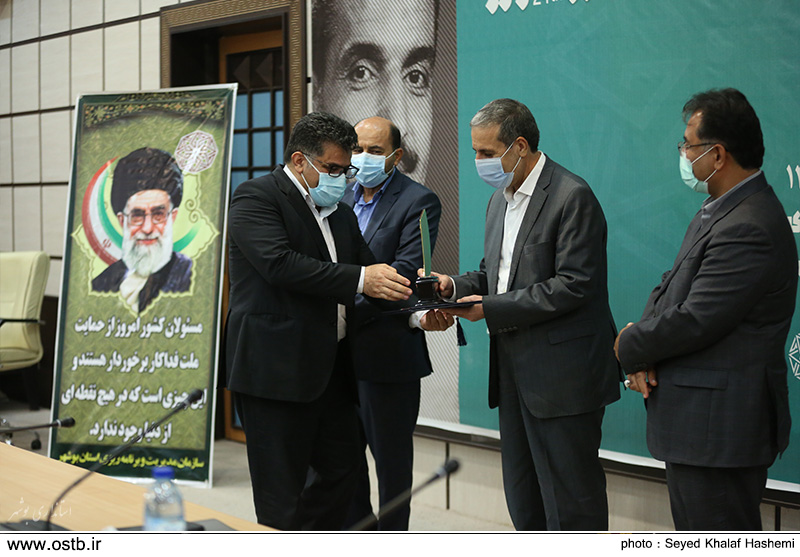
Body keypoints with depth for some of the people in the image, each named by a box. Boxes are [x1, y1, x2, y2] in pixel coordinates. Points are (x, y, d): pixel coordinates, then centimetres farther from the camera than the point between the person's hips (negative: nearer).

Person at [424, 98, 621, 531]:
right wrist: (456, 286, -1)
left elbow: (573, 285, -20)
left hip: (562, 377, -9)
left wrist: (491, 308, -19)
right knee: (522, 496, 16)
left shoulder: (571, 197, -14)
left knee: (570, 499, -2)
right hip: (515, 372, 9)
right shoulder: (500, 200, 15)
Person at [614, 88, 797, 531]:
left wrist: (629, 346, -7)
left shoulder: (749, 229, -24)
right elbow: (671, 287, 14)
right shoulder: (719, 210, 11)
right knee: (695, 538, 20)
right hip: (698, 418, 11)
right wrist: (641, 352, -4)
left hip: (720, 426, -11)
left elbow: (695, 323, -25)